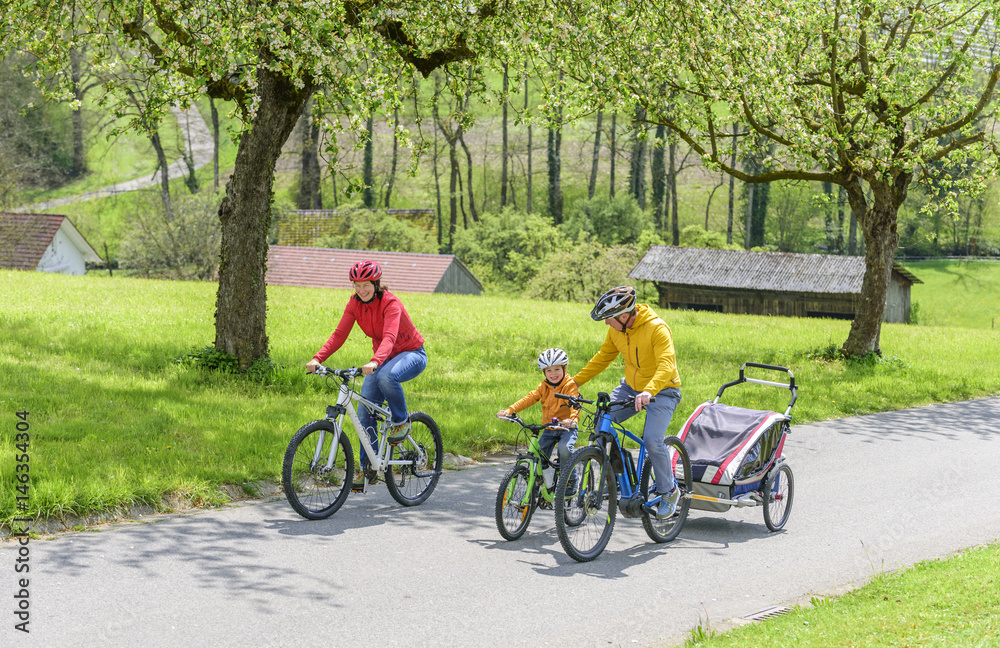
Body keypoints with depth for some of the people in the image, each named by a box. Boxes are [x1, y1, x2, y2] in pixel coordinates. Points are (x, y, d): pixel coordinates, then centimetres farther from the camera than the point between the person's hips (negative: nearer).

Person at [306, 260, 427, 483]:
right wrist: (317, 358, -28)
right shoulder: (355, 303, -8)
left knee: (386, 376, -39)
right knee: (364, 412, -7)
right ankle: (368, 468, 5)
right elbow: (339, 334, -13)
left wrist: (375, 362, -59)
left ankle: (401, 421, -13)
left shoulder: (390, 303, -26)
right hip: (383, 358, 6)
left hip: (411, 354, -6)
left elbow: (389, 337, -41)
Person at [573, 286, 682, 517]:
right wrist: (576, 381, 6)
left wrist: (649, 391, -54)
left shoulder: (657, 328, -26)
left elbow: (667, 365, -38)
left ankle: (669, 492, 0)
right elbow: (603, 357, 10)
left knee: (652, 440, -24)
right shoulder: (616, 330, -5)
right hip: (631, 386, 7)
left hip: (662, 391, -6)